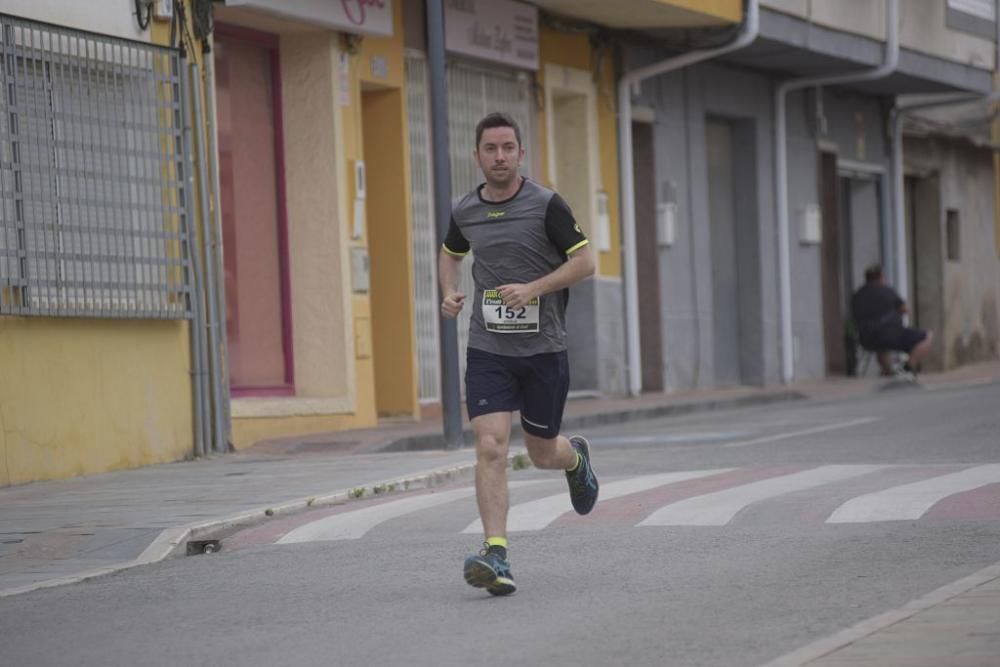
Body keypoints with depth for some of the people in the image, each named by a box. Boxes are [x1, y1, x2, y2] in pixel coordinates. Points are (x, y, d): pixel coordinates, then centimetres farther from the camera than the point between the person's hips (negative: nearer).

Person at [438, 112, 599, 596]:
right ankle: (496, 557, -19)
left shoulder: (546, 205, -6)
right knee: (490, 448, -15)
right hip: (487, 349, 2)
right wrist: (449, 293, 5)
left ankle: (576, 458, 49)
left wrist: (533, 288, -19)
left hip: (543, 348, -2)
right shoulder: (464, 212, 5)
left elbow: (584, 261, -6)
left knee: (543, 454, 11)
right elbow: (450, 254, 26)